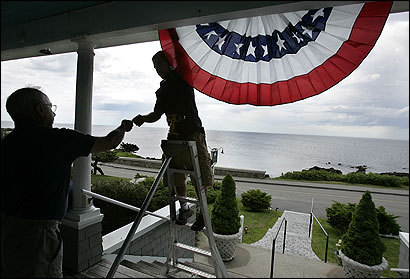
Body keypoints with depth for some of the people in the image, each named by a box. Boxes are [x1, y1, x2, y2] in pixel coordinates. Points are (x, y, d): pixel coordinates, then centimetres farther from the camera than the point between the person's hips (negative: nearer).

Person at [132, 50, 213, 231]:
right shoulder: (163, 89, 19)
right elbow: (157, 114, 19)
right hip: (174, 137, 6)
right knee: (177, 178, 12)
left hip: (193, 135, -6)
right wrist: (143, 118, 1)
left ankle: (202, 213, 16)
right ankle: (184, 209, 32)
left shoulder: (184, 78, 3)